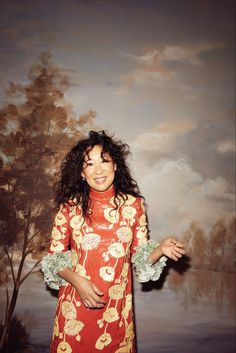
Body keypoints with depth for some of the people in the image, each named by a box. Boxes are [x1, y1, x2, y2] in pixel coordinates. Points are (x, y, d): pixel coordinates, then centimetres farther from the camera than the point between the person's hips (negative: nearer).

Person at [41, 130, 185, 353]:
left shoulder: (133, 204, -4)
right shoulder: (70, 206, -7)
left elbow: (140, 254, 2)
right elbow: (54, 256, -2)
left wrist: (162, 249, -17)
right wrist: (77, 281, -17)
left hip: (117, 307, 1)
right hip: (75, 305, 0)